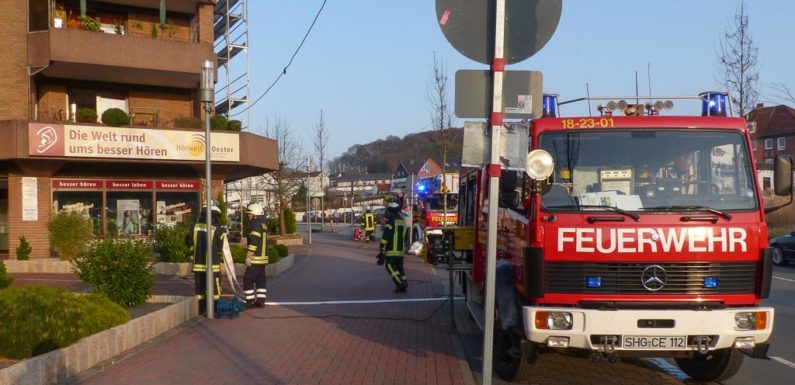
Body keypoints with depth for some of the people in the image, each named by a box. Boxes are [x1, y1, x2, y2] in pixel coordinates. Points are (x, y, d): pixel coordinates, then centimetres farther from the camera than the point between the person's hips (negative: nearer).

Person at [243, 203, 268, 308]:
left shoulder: (255, 226, -15)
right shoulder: (263, 225, 15)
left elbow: (253, 243, -22)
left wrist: (248, 257, -20)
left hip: (255, 259, -10)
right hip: (263, 257, 10)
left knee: (248, 280, -4)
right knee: (260, 280, 11)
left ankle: (250, 301, -4)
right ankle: (261, 301, 12)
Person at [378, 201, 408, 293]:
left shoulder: (391, 221, -10)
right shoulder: (402, 222, 17)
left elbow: (385, 236, -15)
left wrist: (382, 248, -12)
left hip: (392, 250, -8)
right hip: (401, 250, 8)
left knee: (391, 267, -7)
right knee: (400, 267, 12)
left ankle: (400, 283, -19)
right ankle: (403, 284, 7)